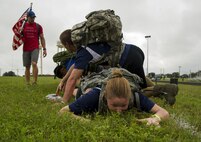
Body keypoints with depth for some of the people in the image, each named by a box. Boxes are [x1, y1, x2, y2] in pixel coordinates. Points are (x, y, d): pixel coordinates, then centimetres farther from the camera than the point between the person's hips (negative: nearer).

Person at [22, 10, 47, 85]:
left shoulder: (38, 26, 6)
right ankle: (27, 83, 12)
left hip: (35, 49, -2)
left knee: (34, 63, -22)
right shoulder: (23, 26, 9)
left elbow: (42, 38, 7)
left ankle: (35, 81, -19)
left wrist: (44, 49, 0)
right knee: (27, 67, 5)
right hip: (26, 49, 2)